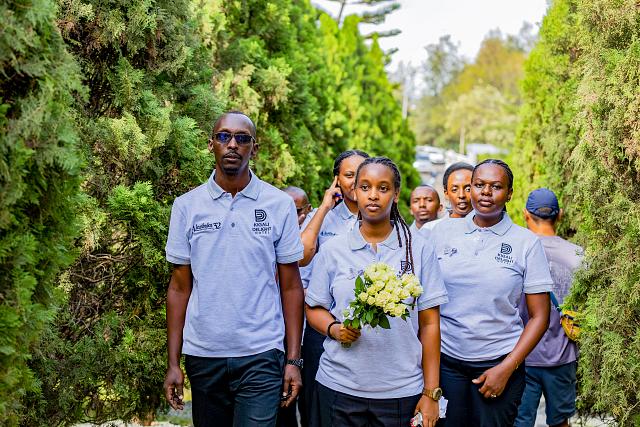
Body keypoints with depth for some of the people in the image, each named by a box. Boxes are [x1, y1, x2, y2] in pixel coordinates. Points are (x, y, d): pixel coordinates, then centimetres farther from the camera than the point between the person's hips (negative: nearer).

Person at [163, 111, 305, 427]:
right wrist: (173, 362, 2)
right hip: (202, 354, 2)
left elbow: (290, 286, 1)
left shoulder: (280, 205, -1)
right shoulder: (186, 206, 3)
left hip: (260, 356, -2)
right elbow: (179, 287, 6)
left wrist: (293, 359, -3)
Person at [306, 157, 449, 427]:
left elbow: (429, 323, 1)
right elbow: (314, 308, 9)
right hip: (339, 387, 1)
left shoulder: (419, 250, 1)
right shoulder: (332, 250, 2)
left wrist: (431, 393, -2)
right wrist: (333, 328, -13)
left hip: (402, 391, 0)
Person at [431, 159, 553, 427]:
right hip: (444, 359, 1)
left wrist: (507, 368, -9)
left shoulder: (526, 242, -2)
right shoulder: (442, 232, 3)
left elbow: (539, 317, -2)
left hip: (499, 363, -1)